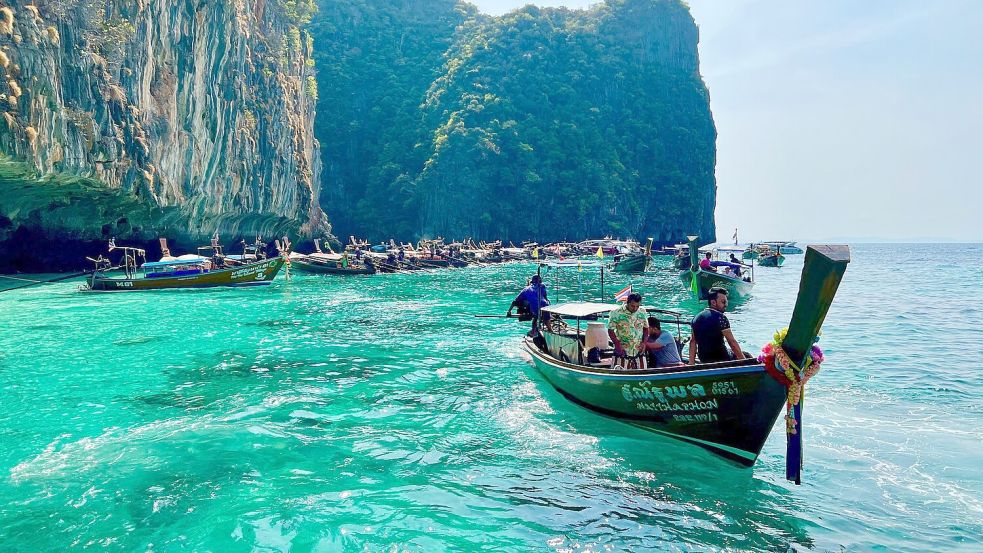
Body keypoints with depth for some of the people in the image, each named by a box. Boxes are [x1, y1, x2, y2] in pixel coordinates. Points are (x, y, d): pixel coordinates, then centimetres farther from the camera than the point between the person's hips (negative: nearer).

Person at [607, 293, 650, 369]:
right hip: (622, 352, -4)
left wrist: (644, 342, -3)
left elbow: (646, 329, 14)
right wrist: (618, 345, -17)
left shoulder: (642, 313, 4)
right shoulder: (616, 313, -9)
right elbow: (610, 331, -6)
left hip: (639, 352, 4)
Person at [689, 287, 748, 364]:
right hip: (720, 360, -7)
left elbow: (693, 342, 6)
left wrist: (691, 363, 8)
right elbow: (732, 342, -17)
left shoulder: (696, 318, 4)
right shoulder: (720, 317, -16)